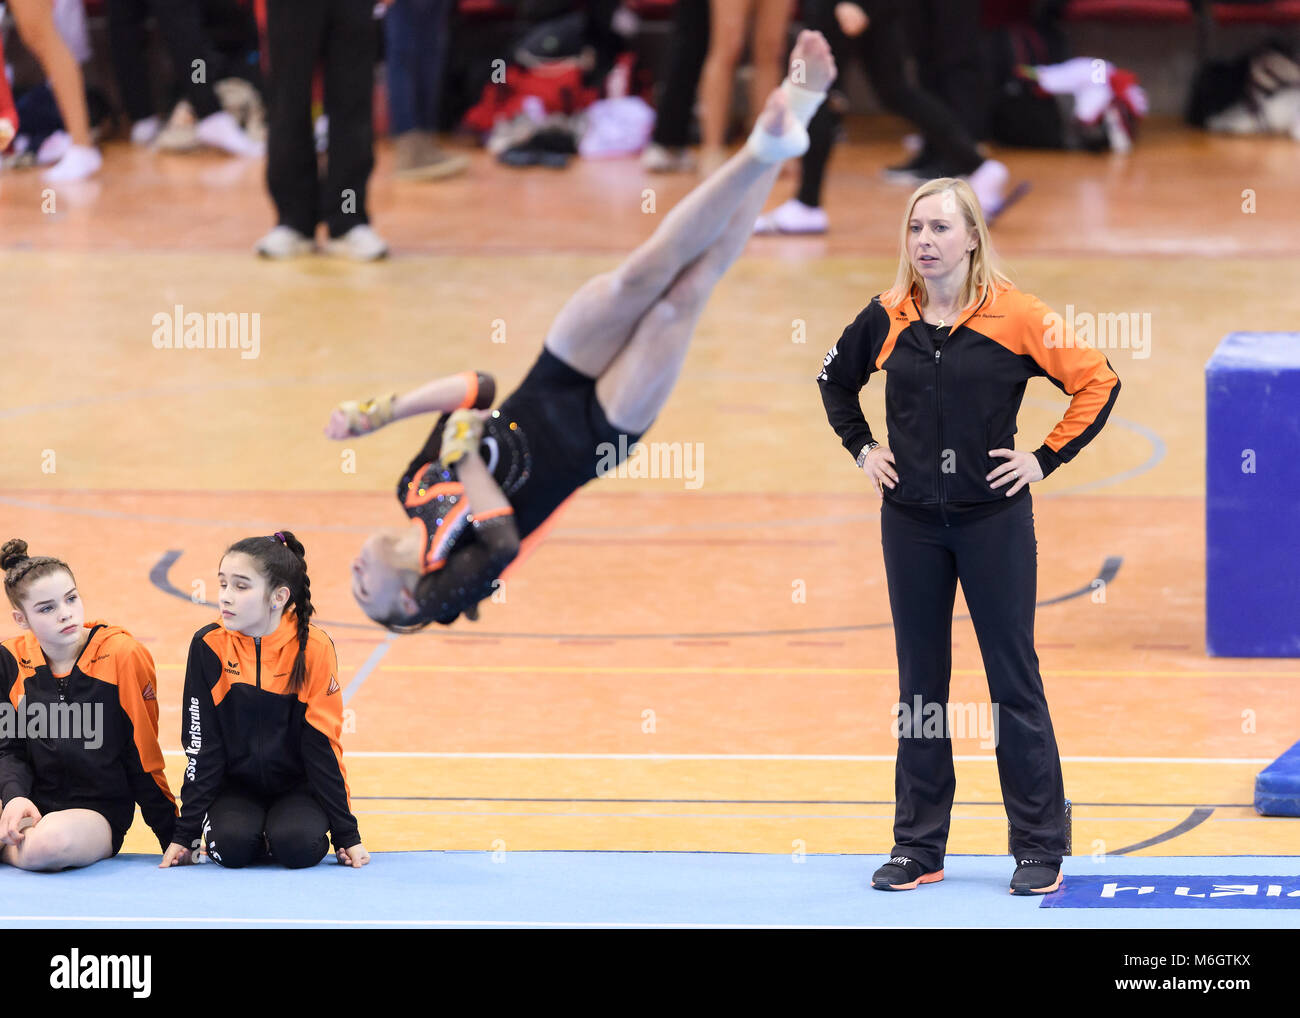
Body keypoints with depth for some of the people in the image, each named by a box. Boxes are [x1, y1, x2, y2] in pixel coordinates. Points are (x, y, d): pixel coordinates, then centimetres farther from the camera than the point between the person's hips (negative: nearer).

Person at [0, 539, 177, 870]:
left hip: (96, 812, -2)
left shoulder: (122, 654, -7)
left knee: (50, 842, -38)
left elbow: (143, 758, -4)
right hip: (32, 805, 2)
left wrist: (174, 839, -2)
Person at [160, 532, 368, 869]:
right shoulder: (209, 646, -11)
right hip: (236, 787, 1)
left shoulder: (313, 648, -14)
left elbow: (322, 746, -9)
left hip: (297, 786, -1)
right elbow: (202, 745, -7)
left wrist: (347, 836, -8)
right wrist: (186, 834, -8)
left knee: (296, 844, -29)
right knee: (232, 845, -29)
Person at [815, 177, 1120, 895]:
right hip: (911, 520, 4)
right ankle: (917, 848, 14)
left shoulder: (1014, 316, -9)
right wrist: (861, 448, 12)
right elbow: (836, 378, 22)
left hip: (994, 518, -4)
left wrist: (1046, 458, -9)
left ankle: (1039, 848, 5)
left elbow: (1096, 381, -7)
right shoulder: (886, 319, 3)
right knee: (919, 681, 8)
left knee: (1014, 680, -1)